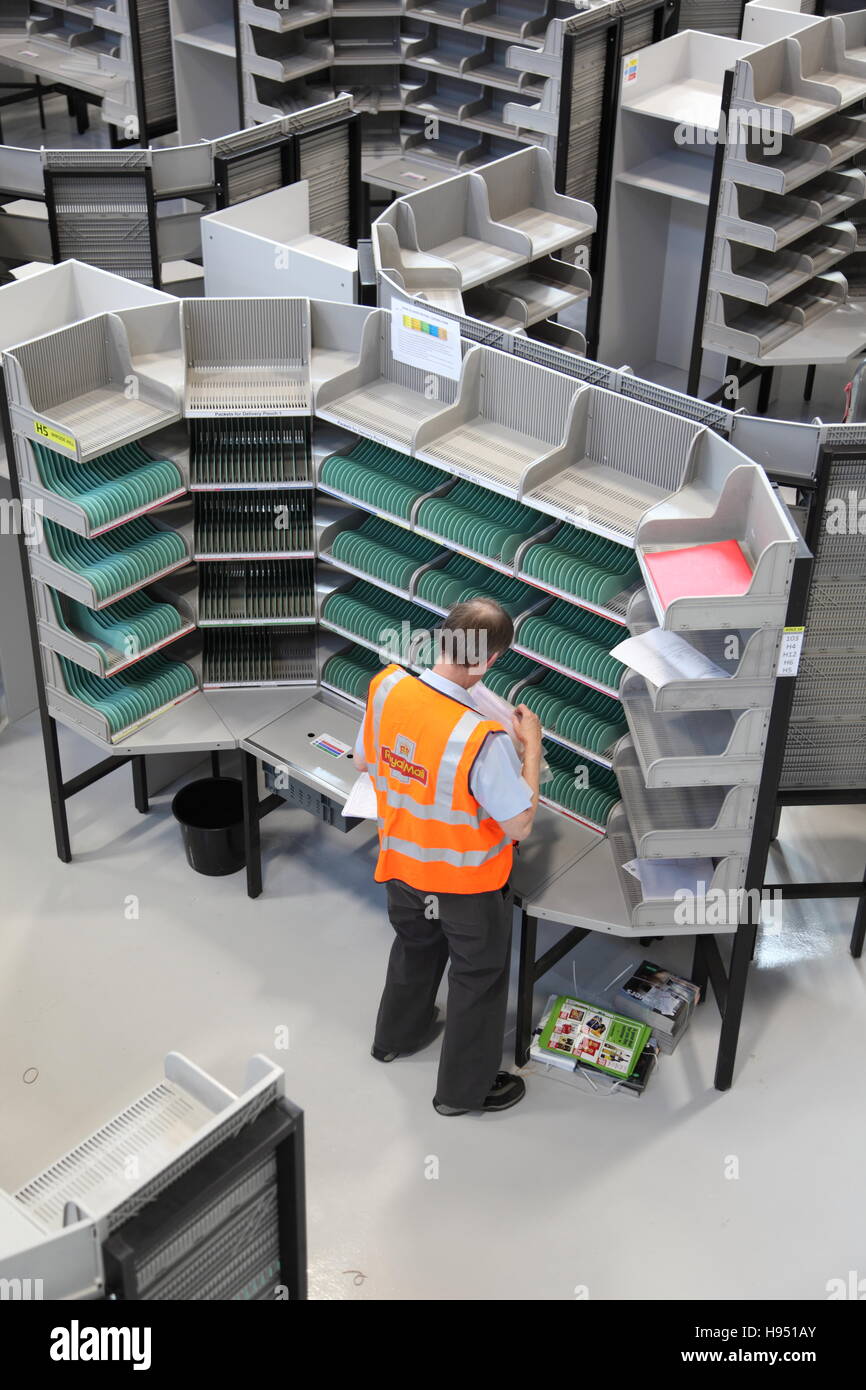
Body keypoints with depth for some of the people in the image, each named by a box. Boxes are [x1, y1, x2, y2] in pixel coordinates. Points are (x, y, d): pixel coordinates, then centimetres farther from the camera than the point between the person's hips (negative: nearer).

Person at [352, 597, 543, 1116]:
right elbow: (520, 825, -23)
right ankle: (465, 1088, 37)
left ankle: (397, 1035, 57)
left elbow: (365, 761, 0)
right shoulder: (483, 740, -37)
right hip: (468, 882, -6)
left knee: (416, 948, 33)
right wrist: (532, 746, -14)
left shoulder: (386, 686, -20)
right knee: (478, 976, 20)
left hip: (404, 865, 6)